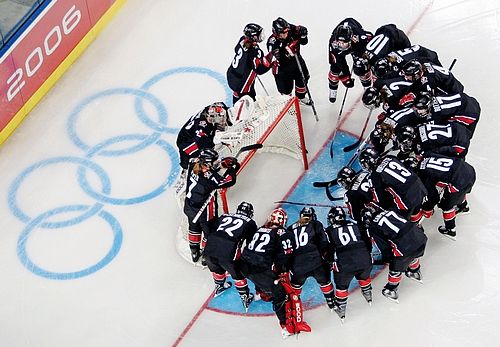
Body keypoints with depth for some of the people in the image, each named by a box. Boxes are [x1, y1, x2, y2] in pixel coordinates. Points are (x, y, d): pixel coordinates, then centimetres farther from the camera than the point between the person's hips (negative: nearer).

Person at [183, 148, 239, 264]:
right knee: (210, 233, 18)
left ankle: (194, 253, 49)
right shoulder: (210, 177, -34)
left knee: (194, 228, 29)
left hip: (189, 208, 7)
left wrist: (223, 163, -5)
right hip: (204, 212, -7)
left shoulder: (193, 166, -14)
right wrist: (232, 167, -16)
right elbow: (229, 181, -32)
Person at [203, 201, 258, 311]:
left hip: (209, 248, 5)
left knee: (217, 268, 34)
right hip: (228, 253, -5)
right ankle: (245, 298, 28)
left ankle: (219, 287, 56)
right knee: (238, 274, 19)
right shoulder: (250, 223, 15)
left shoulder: (224, 216, 27)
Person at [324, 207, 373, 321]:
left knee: (342, 285, 21)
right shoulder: (354, 225, 21)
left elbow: (328, 249, 10)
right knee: (364, 276, 36)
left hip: (344, 264, -3)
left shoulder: (329, 231, 11)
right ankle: (368, 295, 53)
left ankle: (340, 310, 31)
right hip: (365, 259, 3)